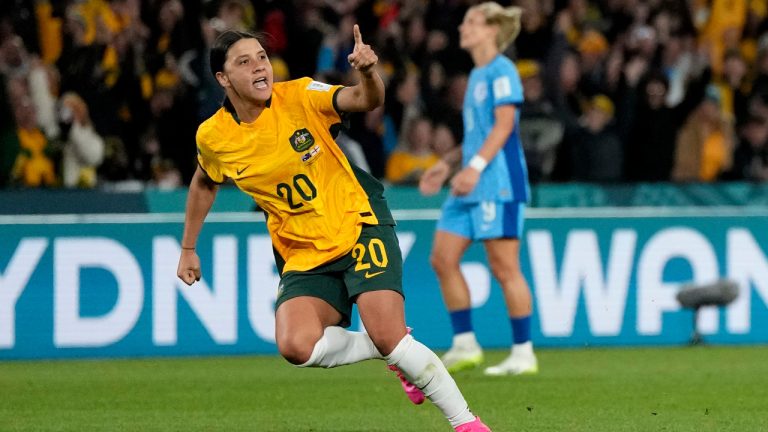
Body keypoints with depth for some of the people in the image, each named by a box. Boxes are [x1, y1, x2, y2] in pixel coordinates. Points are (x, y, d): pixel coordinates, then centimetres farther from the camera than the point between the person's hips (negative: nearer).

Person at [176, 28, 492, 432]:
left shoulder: (299, 96, -10)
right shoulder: (212, 137, -2)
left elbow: (368, 100, -24)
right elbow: (204, 184, 20)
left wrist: (368, 72, -45)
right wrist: (188, 250, 21)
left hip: (358, 227, -3)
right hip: (303, 257, 3)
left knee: (389, 337, -20)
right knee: (296, 346, -24)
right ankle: (394, 353, 1)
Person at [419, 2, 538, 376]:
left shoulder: (501, 71, -8)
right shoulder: (476, 75, 19)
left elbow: (504, 124, -17)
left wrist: (475, 166, -24)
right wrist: (448, 164, 19)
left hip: (498, 182, -10)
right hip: (471, 184, 10)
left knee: (504, 267, -7)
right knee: (443, 259, 4)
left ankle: (523, 354, -1)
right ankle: (464, 345, 11)